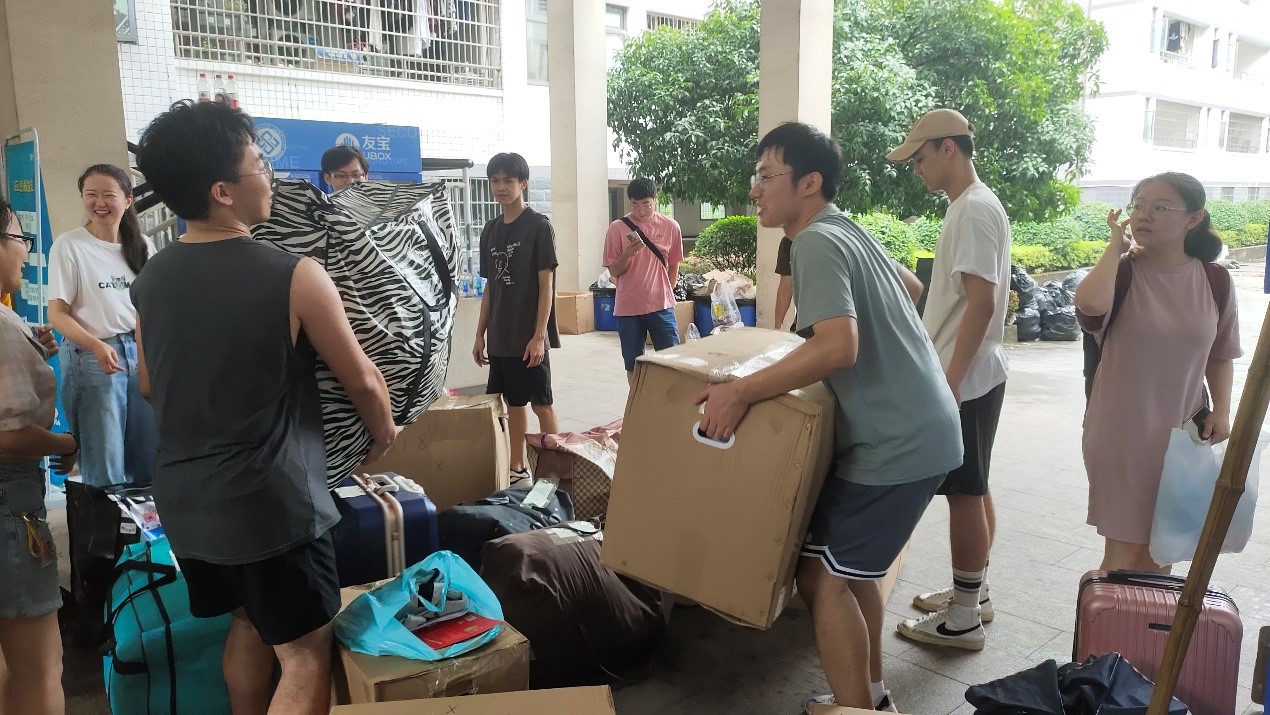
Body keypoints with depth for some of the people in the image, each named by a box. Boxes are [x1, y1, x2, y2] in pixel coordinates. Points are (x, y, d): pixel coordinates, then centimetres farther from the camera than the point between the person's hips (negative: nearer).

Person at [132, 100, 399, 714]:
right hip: (272, 502, -7)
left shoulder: (149, 280, 1)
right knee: (306, 658, 5)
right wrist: (383, 431, 11)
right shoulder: (293, 276, -18)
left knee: (247, 623, 27)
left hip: (183, 498, 7)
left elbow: (149, 387, 15)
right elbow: (363, 382, -9)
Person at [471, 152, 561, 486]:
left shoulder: (539, 226, -7)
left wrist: (539, 335, -16)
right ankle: (518, 470, 23)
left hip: (529, 336, -6)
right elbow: (490, 287, 15)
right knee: (513, 402, 13)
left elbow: (546, 284, -11)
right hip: (500, 337, 6)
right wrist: (480, 334, 12)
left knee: (541, 404, 0)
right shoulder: (490, 230, 11)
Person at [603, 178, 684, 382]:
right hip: (628, 309, 0)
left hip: (661, 306, 0)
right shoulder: (617, 228, -3)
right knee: (633, 365, 8)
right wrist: (628, 254, -18)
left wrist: (665, 294, 11)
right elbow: (613, 271, 0)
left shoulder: (671, 227, 1)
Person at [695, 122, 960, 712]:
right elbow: (911, 286, 29)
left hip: (896, 445, -10)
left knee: (823, 574, -3)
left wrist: (741, 391, -29)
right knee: (851, 562, 20)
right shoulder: (852, 231, 12)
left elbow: (838, 347, -32)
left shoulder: (817, 242, -18)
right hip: (924, 431, 10)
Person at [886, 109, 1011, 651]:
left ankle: (962, 621, 10)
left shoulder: (974, 210, -16)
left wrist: (951, 382, -24)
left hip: (966, 381, -10)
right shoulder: (970, 207, 15)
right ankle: (972, 594, 31)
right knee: (974, 490, 17)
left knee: (965, 494, -2)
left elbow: (981, 302, -24)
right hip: (968, 378, 10)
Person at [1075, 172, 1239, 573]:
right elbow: (1091, 303, -32)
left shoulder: (1214, 280, 1)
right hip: (1122, 433, -3)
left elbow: (1220, 355, 11)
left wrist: (1221, 409, -2)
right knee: (1126, 548, 3)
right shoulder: (1121, 271, -8)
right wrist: (1117, 245, -18)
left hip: (1183, 434, 3)